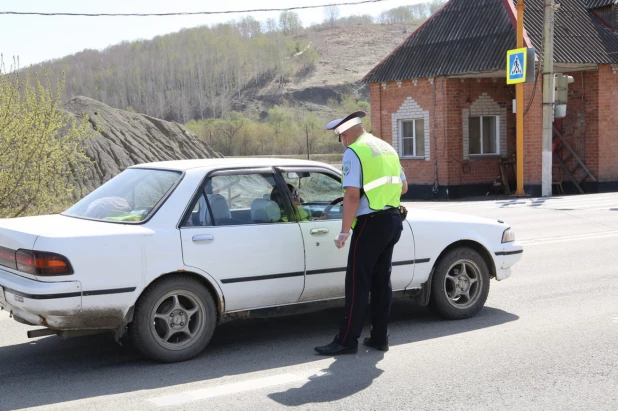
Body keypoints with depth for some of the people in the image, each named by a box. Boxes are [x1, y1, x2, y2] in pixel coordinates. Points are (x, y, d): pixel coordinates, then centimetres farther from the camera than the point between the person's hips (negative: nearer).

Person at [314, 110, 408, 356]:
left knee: (358, 284, -3)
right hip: (393, 220, 8)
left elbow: (352, 194, -18)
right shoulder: (387, 148, 14)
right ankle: (379, 337, 18)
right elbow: (403, 187, 21)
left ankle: (347, 341, 1)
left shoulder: (353, 152, -11)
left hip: (371, 223, -8)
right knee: (381, 281, 13)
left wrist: (344, 232, -16)